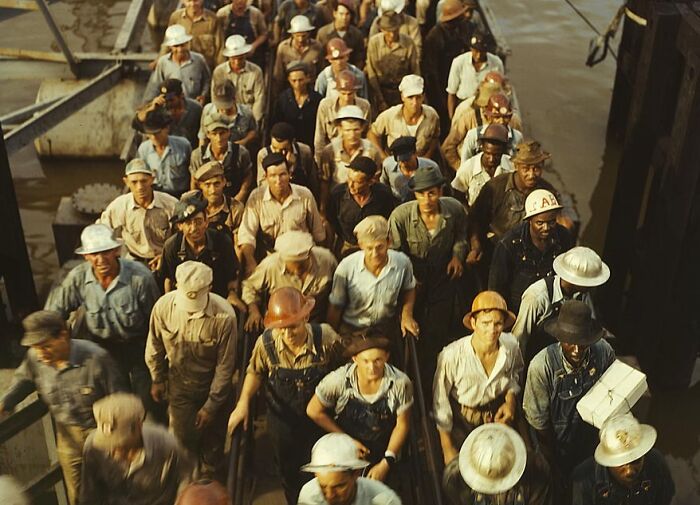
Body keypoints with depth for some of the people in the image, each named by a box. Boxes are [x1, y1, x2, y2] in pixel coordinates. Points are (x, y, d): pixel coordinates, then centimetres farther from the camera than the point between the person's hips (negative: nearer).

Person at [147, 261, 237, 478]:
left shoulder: (224, 316, -32)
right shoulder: (163, 306, -24)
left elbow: (225, 365, -19)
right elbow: (155, 347, -2)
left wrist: (211, 405, -12)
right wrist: (157, 380, 9)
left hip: (212, 385, -1)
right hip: (179, 385, 1)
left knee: (213, 438, 18)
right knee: (182, 437, 9)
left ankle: (210, 480, 47)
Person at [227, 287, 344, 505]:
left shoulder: (327, 339, -29)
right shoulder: (266, 343, -25)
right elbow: (255, 373, -4)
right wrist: (243, 402, -15)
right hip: (283, 420, 2)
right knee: (288, 471, 27)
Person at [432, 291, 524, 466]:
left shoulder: (511, 346, -20)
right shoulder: (451, 356, -31)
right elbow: (440, 402, -16)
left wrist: (511, 399, -11)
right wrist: (447, 450, -9)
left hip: (499, 417, 3)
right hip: (462, 422, -3)